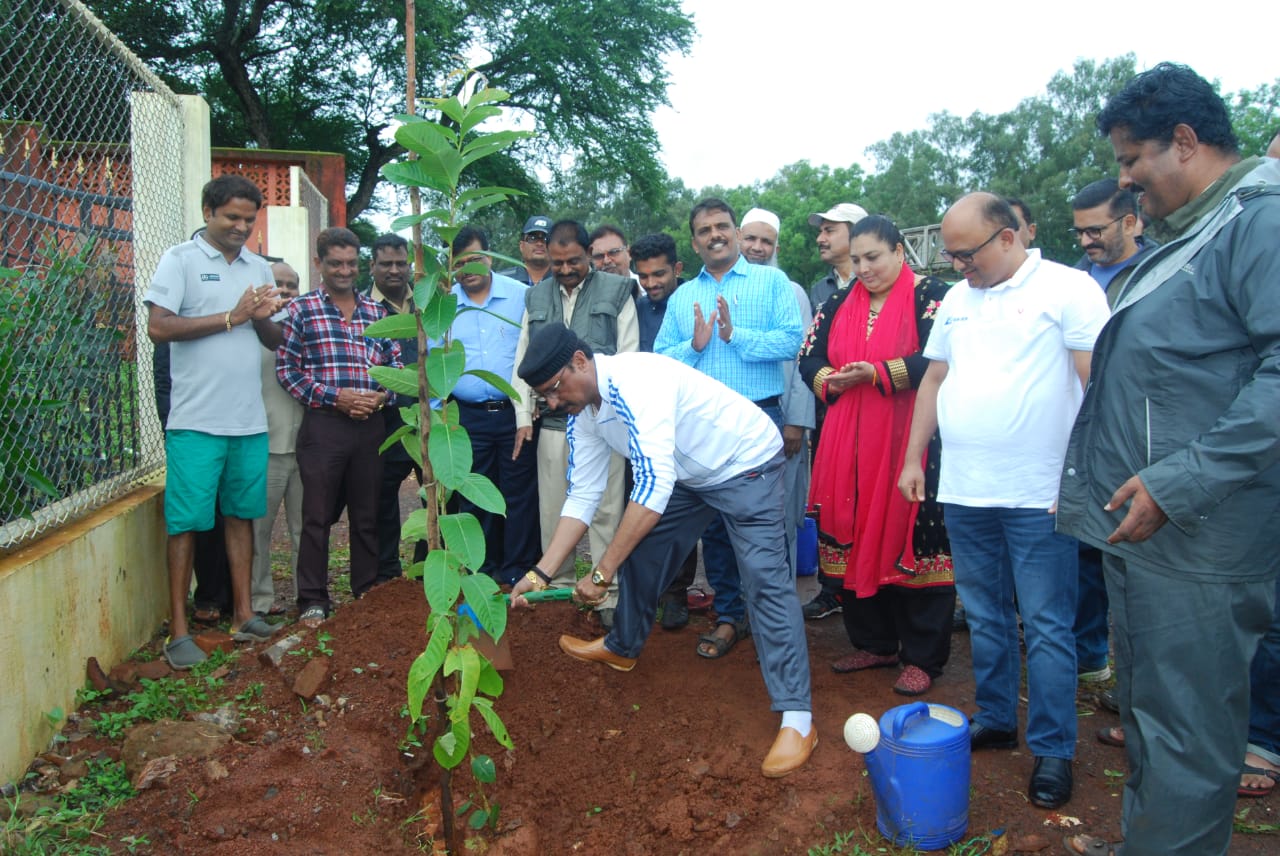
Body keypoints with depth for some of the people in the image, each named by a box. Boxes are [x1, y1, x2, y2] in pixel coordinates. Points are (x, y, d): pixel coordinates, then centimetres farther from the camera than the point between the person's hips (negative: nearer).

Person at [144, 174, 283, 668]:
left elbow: (274, 341, 17)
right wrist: (230, 317, -12)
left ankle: (243, 614, 21)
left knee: (241, 515, 11)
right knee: (186, 522, -1)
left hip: (249, 419, 5)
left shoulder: (259, 268, 14)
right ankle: (178, 631, 7)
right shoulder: (180, 260, -2)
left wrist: (264, 319, -5)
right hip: (196, 420, -5)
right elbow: (158, 327, -13)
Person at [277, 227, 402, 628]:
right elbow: (286, 368, -3)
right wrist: (334, 396, -13)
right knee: (318, 516, 2)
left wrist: (383, 395, -6)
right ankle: (312, 601, 11)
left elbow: (395, 363, 14)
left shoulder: (376, 311, 13)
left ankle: (368, 594, 23)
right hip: (323, 425, -3)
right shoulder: (302, 309, 2)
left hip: (371, 425, 3)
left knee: (367, 515, 11)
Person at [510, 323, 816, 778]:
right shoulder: (582, 413, -5)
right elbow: (582, 494, -1)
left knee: (764, 575, -18)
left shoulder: (634, 382, -34)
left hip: (746, 463, -9)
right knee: (638, 549, 13)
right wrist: (541, 571, -8)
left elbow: (654, 485, -40)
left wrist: (602, 571, -36)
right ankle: (622, 646, 37)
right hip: (689, 474, 9)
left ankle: (797, 717, -15)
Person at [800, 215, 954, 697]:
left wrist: (875, 373, -20)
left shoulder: (930, 296, -2)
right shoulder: (839, 305, 15)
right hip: (850, 441, 5)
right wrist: (830, 380, -7)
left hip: (910, 439, -5)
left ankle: (923, 657, 9)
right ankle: (875, 643, 23)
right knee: (857, 538, 8)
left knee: (914, 538, -3)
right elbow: (809, 357, 13)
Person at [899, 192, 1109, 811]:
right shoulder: (956, 300, 14)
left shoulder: (1067, 289, -5)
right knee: (985, 617, 16)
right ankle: (995, 720, 30)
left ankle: (1053, 749, 15)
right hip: (963, 491, 6)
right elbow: (933, 380, 18)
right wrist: (913, 458, 13)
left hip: (1039, 495, -6)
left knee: (1046, 626, 2)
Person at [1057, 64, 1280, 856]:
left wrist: (1177, 484, -25)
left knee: (1185, 732, 2)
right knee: (1144, 708, 21)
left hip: (1198, 541, -10)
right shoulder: (1181, 234, 18)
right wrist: (1104, 483, 23)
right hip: (1140, 525, 10)